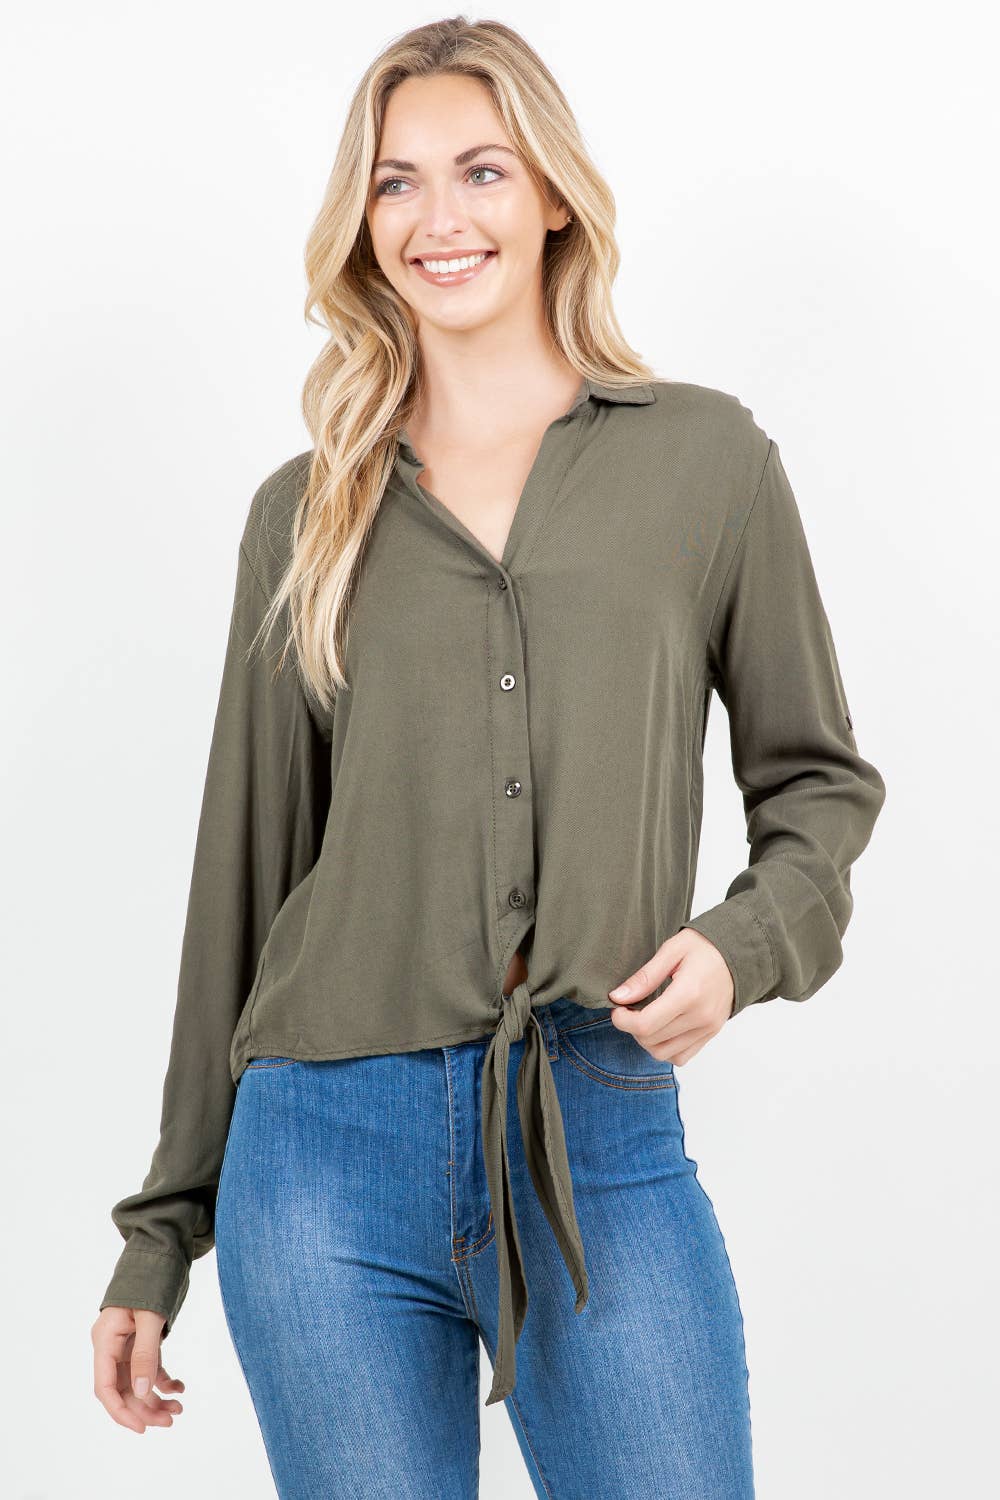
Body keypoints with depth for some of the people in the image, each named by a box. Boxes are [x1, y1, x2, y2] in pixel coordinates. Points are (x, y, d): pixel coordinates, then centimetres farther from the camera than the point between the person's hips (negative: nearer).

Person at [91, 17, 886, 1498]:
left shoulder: (708, 458, 4)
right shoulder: (309, 512, 8)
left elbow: (820, 779, 12)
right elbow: (243, 870, 11)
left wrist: (744, 944, -10)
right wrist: (159, 1231, 12)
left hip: (607, 1152, -1)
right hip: (328, 1155, 1)